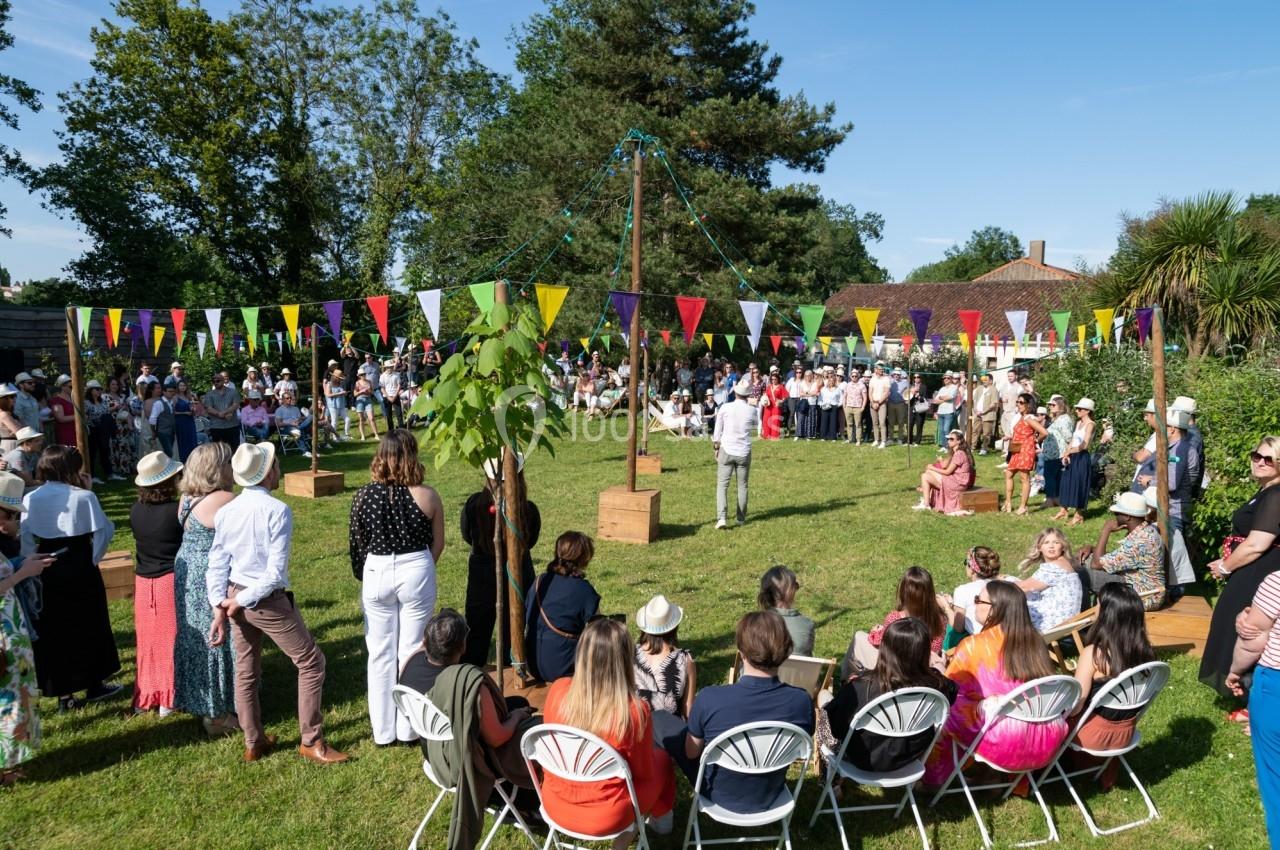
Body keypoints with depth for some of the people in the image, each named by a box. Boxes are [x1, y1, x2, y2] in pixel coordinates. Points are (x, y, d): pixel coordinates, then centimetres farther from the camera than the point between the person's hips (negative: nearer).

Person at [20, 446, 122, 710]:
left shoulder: (30, 499, -4)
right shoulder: (84, 497, -14)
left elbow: (25, 539, 0)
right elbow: (102, 532, -11)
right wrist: (94, 560, 4)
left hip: (47, 573, 3)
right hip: (81, 571, -3)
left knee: (53, 629, 12)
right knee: (88, 626, 13)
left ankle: (63, 693, 19)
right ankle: (93, 685, 25)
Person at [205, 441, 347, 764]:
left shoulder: (225, 511, 0)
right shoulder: (277, 510, -19)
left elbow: (217, 564, 1)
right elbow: (276, 572, -22)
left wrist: (220, 607, 1)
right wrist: (241, 602, -12)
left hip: (235, 598, 7)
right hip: (269, 602, -7)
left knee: (246, 672, 19)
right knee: (311, 663, 7)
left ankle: (254, 743, 34)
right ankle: (311, 741, 12)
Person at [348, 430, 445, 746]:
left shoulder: (364, 495, -7)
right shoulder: (427, 496, -11)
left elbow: (356, 543, 0)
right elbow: (437, 544, -1)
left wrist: (362, 576, 15)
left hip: (376, 574, 1)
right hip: (416, 571, -1)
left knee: (380, 654, 13)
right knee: (411, 651, 12)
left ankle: (383, 731, 24)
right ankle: (408, 728, 22)